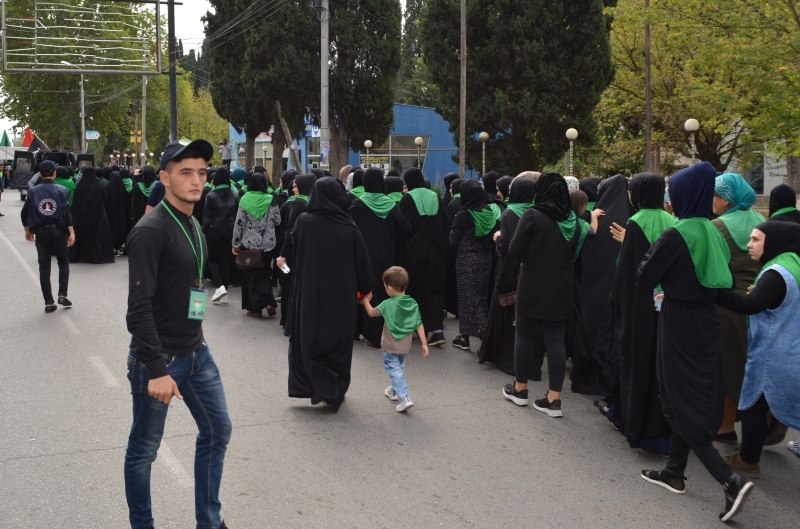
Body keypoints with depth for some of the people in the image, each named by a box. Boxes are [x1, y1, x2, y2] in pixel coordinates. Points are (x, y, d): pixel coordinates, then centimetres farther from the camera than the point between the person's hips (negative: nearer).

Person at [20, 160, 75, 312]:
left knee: (44, 267, 7)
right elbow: (66, 212, -12)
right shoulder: (61, 190, -4)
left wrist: (27, 230, 17)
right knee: (63, 262, 17)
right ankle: (62, 295, 3)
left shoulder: (33, 191, 1)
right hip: (58, 231, -1)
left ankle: (49, 303, 6)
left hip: (41, 232, 1)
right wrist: (71, 232, -12)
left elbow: (25, 212, 3)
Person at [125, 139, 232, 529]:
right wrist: (156, 370, -25)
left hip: (196, 351, 9)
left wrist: (194, 341, 19)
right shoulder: (150, 231, -18)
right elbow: (139, 307, -22)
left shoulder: (193, 226, 9)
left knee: (217, 430, 13)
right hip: (158, 358, -9)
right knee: (144, 449, 6)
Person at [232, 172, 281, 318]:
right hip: (268, 243, 2)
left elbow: (239, 224, -7)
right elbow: (278, 221, 3)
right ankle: (269, 302, -3)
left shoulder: (244, 200, -8)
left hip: (249, 243, -2)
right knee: (265, 273, 15)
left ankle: (255, 308, 9)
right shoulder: (271, 200, -5)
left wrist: (235, 244, 2)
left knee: (251, 275, 9)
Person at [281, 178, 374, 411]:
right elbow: (362, 262, -4)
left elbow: (290, 246, 11)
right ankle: (335, 391, 17)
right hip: (342, 295, 1)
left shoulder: (304, 222, -9)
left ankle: (320, 386, 0)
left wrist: (282, 257, 34)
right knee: (338, 340, 13)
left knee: (309, 338, 12)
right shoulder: (349, 227, -9)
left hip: (309, 293, 0)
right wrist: (365, 288, 12)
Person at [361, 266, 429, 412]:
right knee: (400, 368, 24)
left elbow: (371, 313, -3)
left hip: (390, 346, -6)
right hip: (405, 346, 6)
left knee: (394, 370, -2)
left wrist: (365, 300, 12)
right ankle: (394, 390, 44)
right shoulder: (413, 304, -6)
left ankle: (404, 398, -17)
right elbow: (419, 325, -5)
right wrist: (424, 343, 0)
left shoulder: (387, 304, -18)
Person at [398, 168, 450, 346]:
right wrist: (443, 247, 13)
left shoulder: (407, 199, -7)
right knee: (434, 287, 4)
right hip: (434, 250, 3)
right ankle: (437, 329, -10)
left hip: (413, 250, -3)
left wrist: (402, 247, -1)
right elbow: (446, 224, 6)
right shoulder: (435, 197, 5)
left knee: (413, 287, 11)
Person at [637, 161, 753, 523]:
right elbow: (726, 281, 14)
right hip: (705, 324, 8)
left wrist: (652, 253, 3)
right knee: (695, 399, 17)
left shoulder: (675, 236, -19)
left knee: (680, 404, 0)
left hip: (679, 326, -8)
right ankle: (675, 472, 28)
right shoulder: (713, 233, 5)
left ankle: (731, 480, -11)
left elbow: (644, 280, -12)